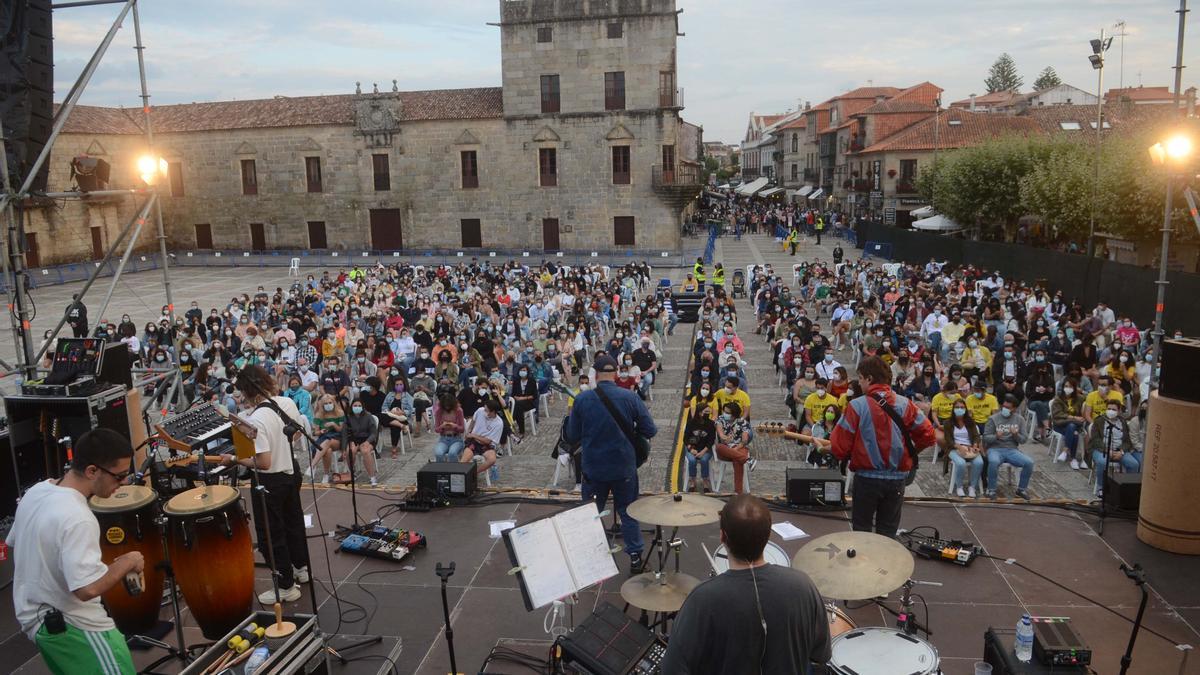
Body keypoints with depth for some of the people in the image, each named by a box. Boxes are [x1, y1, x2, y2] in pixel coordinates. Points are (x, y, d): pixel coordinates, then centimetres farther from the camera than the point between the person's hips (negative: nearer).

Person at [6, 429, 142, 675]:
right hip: (69, 628, -9)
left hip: (34, 617, 9)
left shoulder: (36, 491, -1)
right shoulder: (77, 518, -29)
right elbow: (88, 588, -32)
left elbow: (14, 543, 15)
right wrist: (127, 561, -18)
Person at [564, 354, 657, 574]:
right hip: (624, 467, 0)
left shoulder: (581, 400, -10)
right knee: (628, 513, 16)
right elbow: (650, 431, -9)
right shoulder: (630, 398, -12)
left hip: (593, 468, 0)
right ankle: (635, 557, 21)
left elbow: (572, 436, -3)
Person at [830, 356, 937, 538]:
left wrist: (828, 448, 9)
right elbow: (929, 435, 1)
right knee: (888, 533, 15)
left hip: (867, 477, -3)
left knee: (862, 531, 12)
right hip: (897, 478, 3)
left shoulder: (857, 406, -13)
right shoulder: (904, 404, -2)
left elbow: (840, 446, -12)